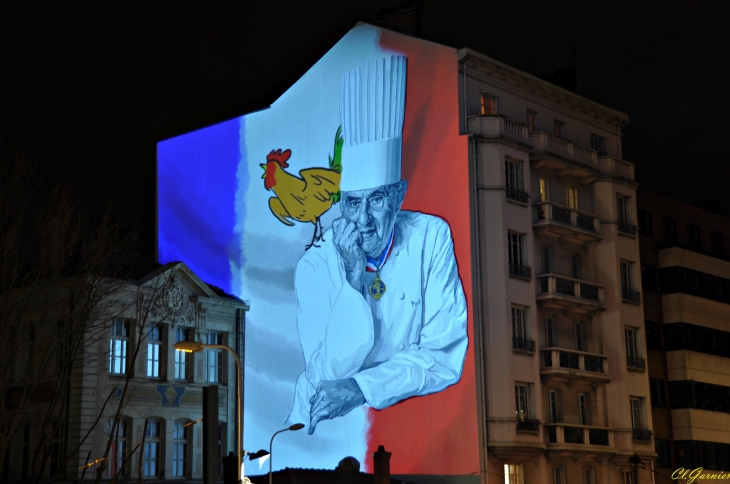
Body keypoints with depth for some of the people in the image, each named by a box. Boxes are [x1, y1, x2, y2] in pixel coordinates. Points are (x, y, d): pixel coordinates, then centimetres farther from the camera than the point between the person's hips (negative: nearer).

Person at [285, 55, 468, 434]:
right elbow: (326, 375, -15)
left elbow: (446, 355, -9)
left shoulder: (431, 238, -7)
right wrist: (353, 279, -22)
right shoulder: (316, 265, -8)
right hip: (330, 420, -1)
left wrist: (362, 388, -21)